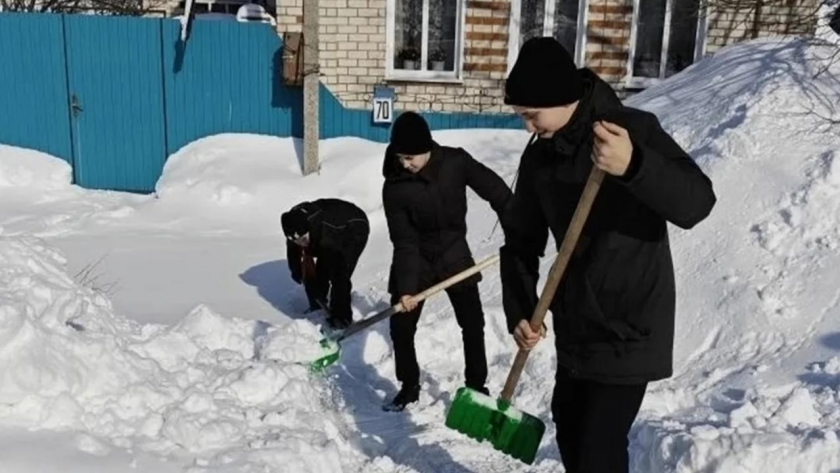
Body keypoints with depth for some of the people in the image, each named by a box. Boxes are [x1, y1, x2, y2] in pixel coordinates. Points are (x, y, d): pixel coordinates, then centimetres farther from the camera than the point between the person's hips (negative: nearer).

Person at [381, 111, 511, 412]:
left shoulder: (456, 162, -19)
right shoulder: (394, 187, -20)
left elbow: (495, 190, -9)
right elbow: (404, 241, -19)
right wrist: (406, 287, -25)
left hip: (454, 255, 1)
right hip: (415, 261, -1)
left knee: (473, 323, 5)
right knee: (401, 327, 0)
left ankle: (476, 385, 23)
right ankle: (409, 387, 21)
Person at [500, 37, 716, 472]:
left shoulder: (635, 130, -14)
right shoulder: (539, 156, 2)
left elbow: (697, 202, -25)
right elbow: (521, 241, 7)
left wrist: (634, 166, -43)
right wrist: (519, 310, -6)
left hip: (629, 331, -6)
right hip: (574, 328, 7)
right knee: (570, 433, 19)